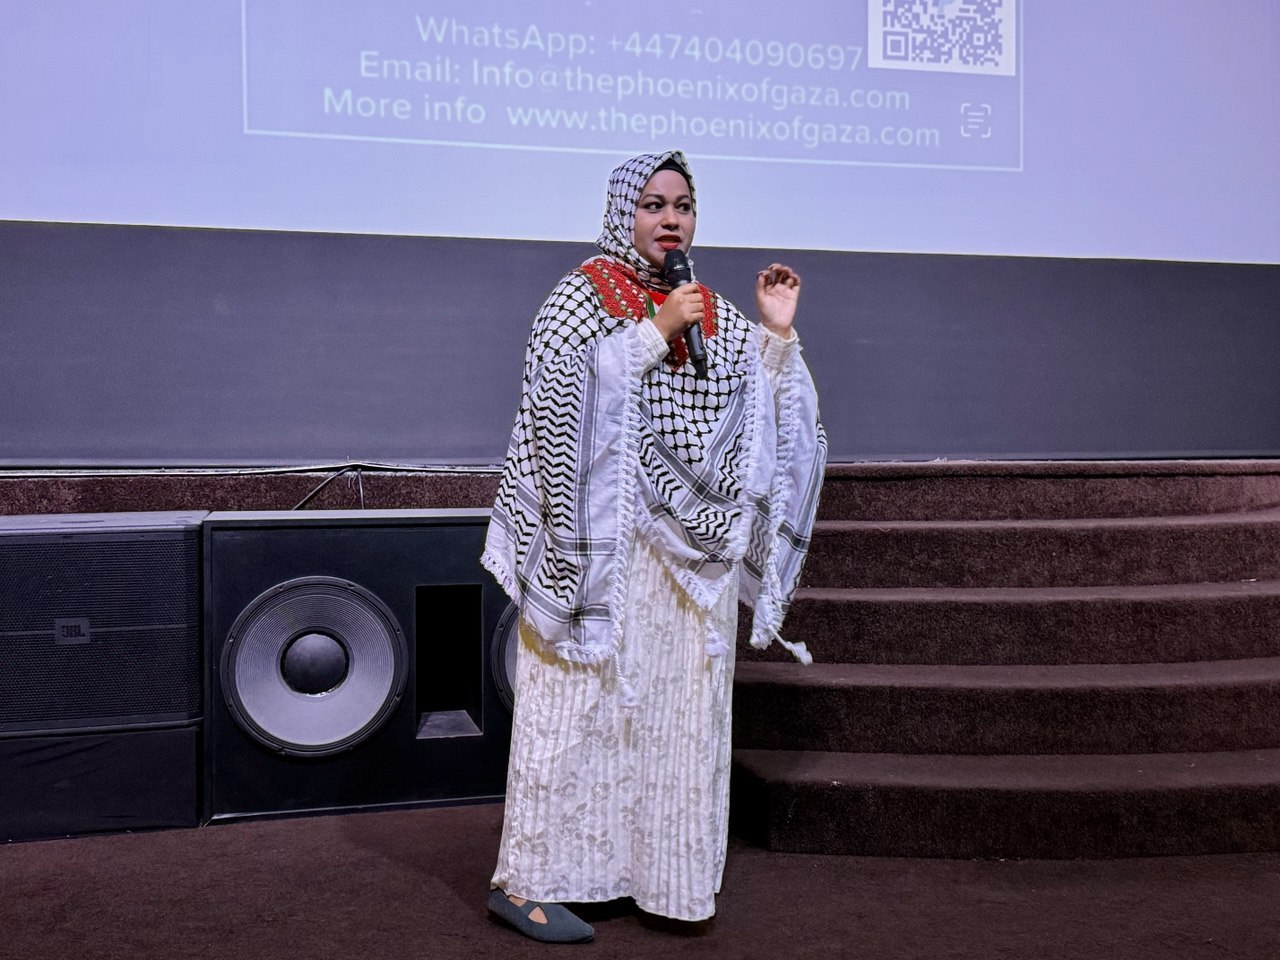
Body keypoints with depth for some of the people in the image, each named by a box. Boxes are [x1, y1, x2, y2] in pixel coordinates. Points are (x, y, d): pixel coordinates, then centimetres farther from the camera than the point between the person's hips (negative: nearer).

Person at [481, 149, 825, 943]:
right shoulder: (582, 296, -1)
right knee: (577, 700, -4)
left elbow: (760, 421, 11)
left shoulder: (714, 312, 14)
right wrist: (655, 334, -16)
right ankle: (527, 880, 6)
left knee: (680, 709, 9)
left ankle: (656, 869, 23)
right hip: (602, 540, -6)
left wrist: (778, 334, 0)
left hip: (689, 548, 6)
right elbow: (559, 397, -16)